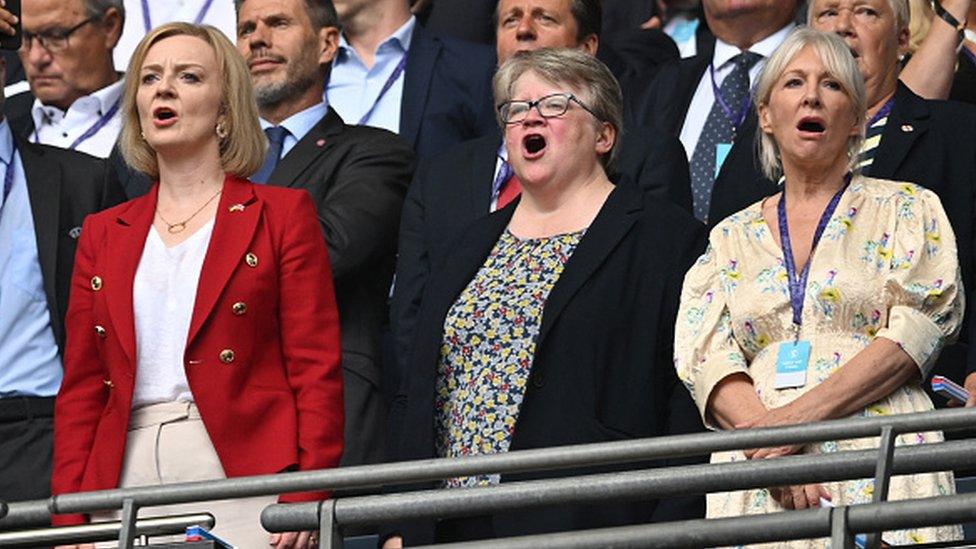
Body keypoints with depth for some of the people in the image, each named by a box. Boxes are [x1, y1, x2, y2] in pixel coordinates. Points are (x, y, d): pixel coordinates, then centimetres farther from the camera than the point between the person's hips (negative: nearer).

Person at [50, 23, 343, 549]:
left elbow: (317, 372, 0)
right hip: (129, 485, 3)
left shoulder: (282, 215, 7)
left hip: (245, 479, -3)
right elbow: (81, 388, 15)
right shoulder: (103, 234, 18)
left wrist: (306, 500, -11)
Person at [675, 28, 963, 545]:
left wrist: (799, 416, -13)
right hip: (756, 474, 2)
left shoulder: (906, 210, 11)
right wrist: (769, 437, -14)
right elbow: (703, 353, 6)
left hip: (877, 460, -2)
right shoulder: (732, 238, 18)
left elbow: (918, 329, -3)